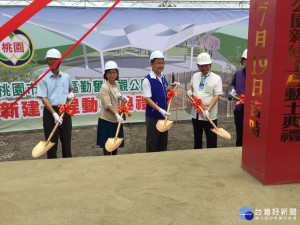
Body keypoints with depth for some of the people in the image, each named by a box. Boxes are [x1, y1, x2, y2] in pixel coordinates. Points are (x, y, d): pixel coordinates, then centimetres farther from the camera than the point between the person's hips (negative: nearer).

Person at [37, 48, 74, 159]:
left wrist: (71, 93, 4)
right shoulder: (43, 78, -1)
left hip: (65, 111, 3)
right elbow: (44, 98, -9)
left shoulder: (66, 77, 10)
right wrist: (54, 113, -20)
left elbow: (71, 88, 29)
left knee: (66, 140, 8)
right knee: (51, 141, 3)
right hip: (50, 111, -3)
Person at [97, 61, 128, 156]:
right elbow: (107, 105, -22)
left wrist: (123, 97, 5)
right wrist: (116, 114, -31)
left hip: (117, 119, 8)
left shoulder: (117, 85, 8)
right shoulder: (104, 87, -16)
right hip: (107, 119, -8)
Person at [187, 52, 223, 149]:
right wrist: (190, 91, 4)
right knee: (197, 138, 18)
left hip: (209, 115, -5)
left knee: (211, 141, 2)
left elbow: (216, 96, -12)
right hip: (195, 113, 5)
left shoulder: (216, 78, -6)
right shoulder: (195, 76, 9)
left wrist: (208, 110, -23)